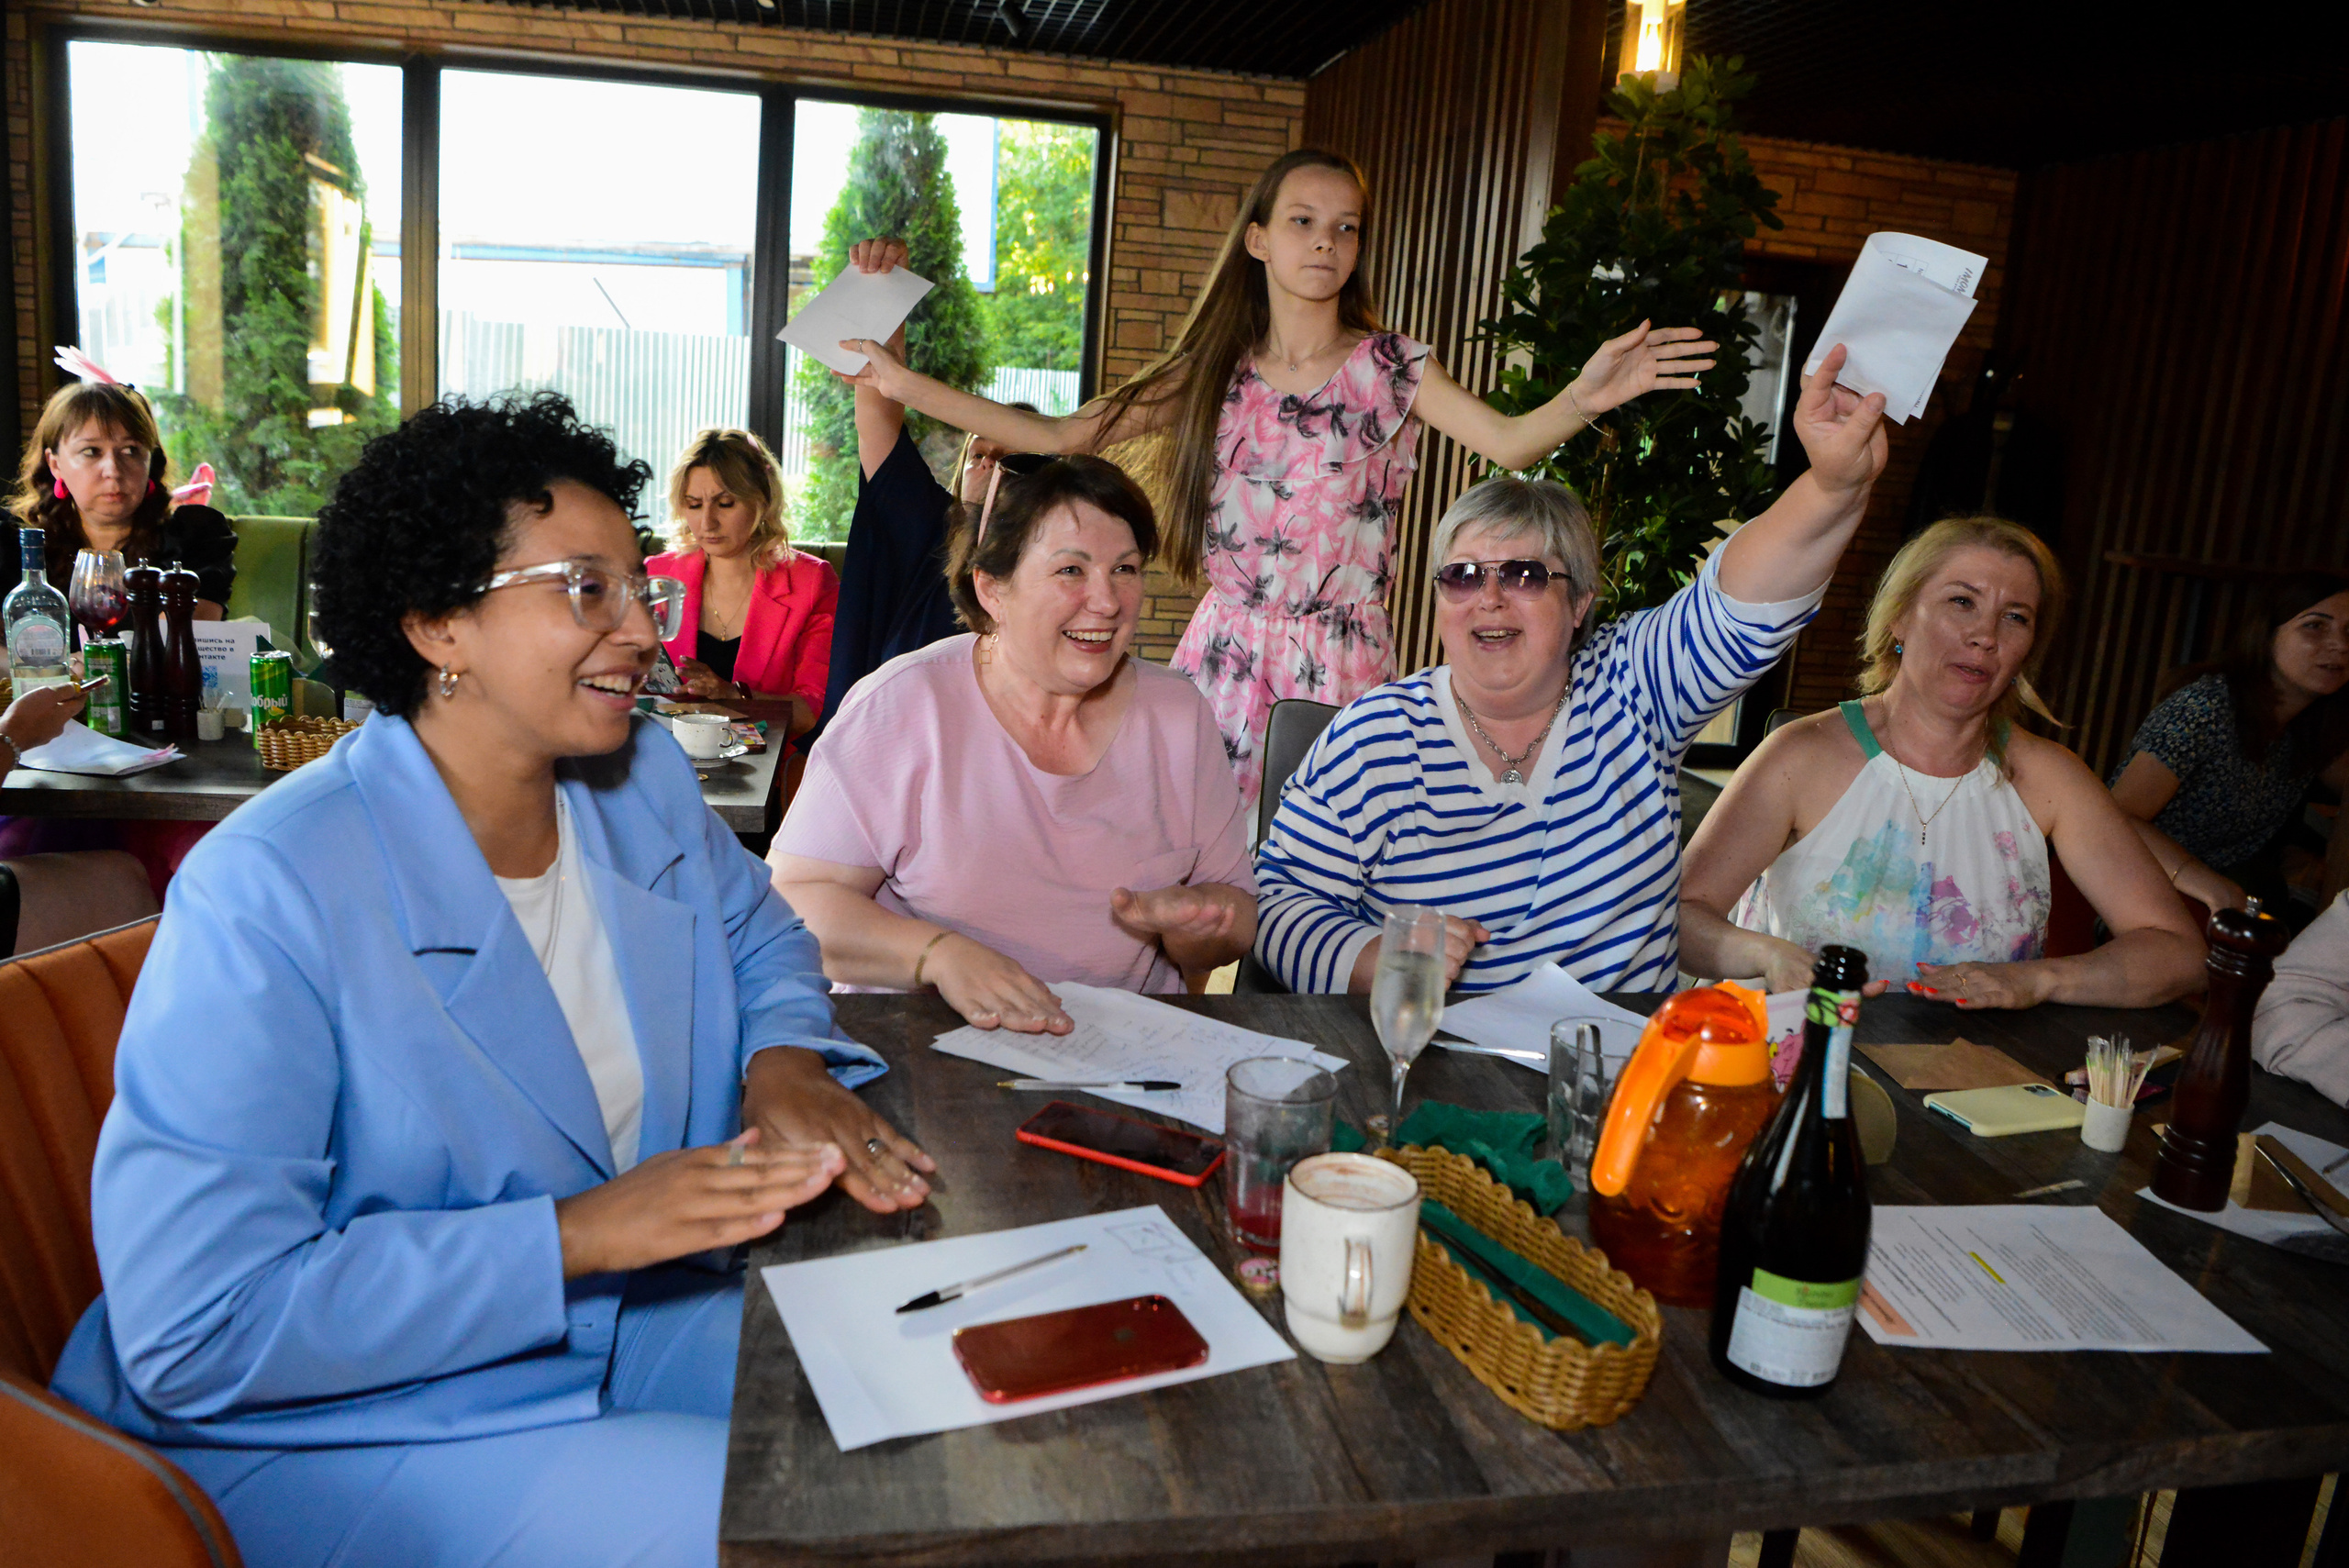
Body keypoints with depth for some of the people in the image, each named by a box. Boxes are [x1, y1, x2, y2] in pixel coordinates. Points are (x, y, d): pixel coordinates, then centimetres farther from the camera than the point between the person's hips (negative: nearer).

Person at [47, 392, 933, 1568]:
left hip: (617, 1318, 7)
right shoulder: (266, 897, -24)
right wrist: (579, 1232, -31)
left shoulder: (642, 780, -2)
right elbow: (192, 1336, -25)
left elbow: (758, 937, 16)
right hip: (342, 1422, -6)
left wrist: (785, 1062, -8)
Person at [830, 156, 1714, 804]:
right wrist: (905, 385, 1)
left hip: (1341, 667, -2)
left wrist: (1585, 400, -37)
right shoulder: (1211, 374, 7)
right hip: (1224, 653, 2)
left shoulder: (1392, 369, 0)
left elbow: (1510, 443, -15)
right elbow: (1058, 437, 6)